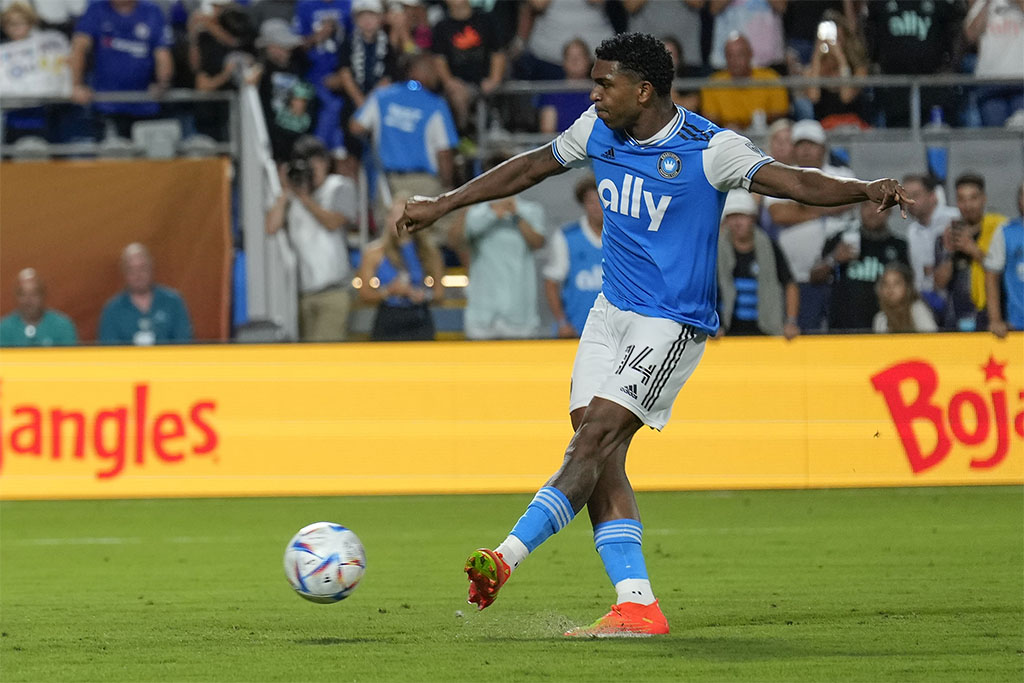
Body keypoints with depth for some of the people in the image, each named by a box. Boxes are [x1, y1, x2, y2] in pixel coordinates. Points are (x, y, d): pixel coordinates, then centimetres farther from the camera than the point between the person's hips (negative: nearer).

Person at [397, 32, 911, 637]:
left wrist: (865, 190, -39)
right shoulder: (599, 131, 3)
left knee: (595, 437, -18)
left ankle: (508, 556, -19)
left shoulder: (708, 149, -15)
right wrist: (443, 205, 22)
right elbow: (530, 168, 17)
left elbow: (791, 182, -22)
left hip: (672, 323, -7)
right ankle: (637, 605, -5)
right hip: (612, 312, 7)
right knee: (600, 455, -4)